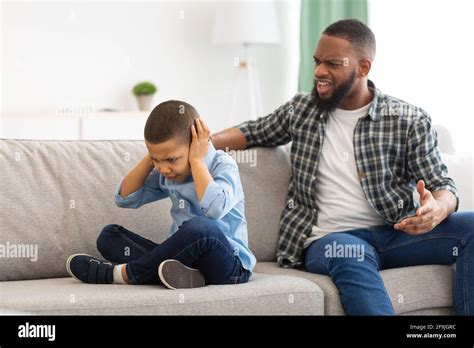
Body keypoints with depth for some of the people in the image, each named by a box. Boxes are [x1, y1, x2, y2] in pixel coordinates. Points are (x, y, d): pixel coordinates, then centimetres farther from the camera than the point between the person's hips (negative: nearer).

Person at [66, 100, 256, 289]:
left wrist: (197, 160, -20)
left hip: (228, 265, -7)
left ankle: (126, 273, -19)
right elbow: (125, 198, 12)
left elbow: (215, 207, -32)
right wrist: (150, 159, 1)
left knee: (199, 227, -40)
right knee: (109, 235, 0)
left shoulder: (222, 165, -11)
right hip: (184, 257, 7)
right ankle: (176, 272, -27)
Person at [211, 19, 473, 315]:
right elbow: (252, 132, 27)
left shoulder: (410, 121, 2)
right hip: (330, 239, 0)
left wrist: (437, 209, -27)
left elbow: (443, 187, -1)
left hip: (397, 234, 1)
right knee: (350, 254, -39)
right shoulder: (301, 110, 11)